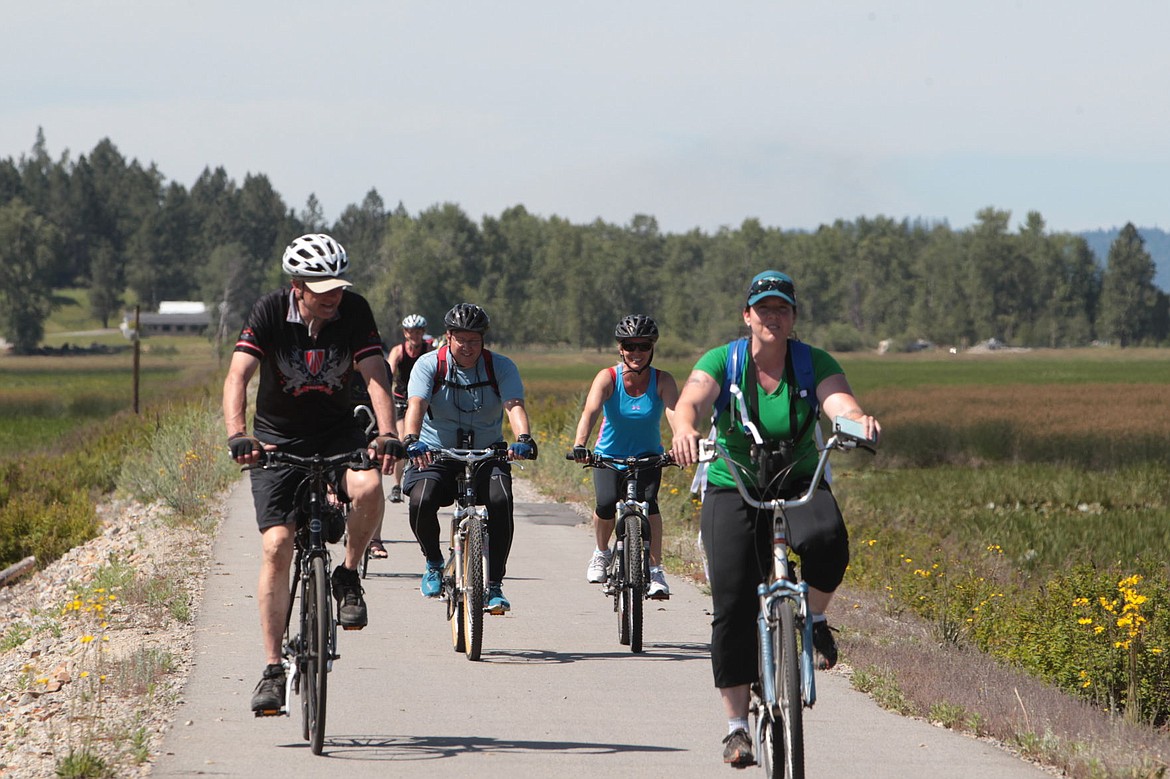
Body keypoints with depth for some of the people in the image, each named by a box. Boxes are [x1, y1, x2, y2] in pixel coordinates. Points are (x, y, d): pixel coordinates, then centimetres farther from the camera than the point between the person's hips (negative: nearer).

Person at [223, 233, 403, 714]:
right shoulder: (270, 313, -19)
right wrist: (238, 437, -45)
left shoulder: (354, 311, -14)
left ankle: (348, 577, -3)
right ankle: (273, 670, -7)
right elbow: (238, 377, -28)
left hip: (338, 431, 1)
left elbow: (375, 377, -21)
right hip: (277, 438, -1)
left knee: (368, 487, -32)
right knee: (276, 545, -13)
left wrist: (387, 435, -38)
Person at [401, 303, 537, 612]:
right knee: (422, 501, -29)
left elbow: (514, 405, -20)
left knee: (500, 501, -28)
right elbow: (416, 404, -23)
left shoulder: (501, 367, -4)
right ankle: (434, 562, 3)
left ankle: (494, 585, -14)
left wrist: (523, 439, -41)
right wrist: (411, 440, -43)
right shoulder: (429, 365, -7)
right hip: (436, 454, -1)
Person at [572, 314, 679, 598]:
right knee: (606, 503, -21)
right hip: (609, 455, 0)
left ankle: (656, 571, -19)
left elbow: (675, 413, -30)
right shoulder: (608, 378, -17)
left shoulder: (662, 381, -15)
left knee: (648, 501, -25)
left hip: (648, 457, 0)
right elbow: (590, 411, -31)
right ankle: (602, 553, 11)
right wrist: (579, 445, -49)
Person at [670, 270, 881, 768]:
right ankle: (736, 724, 1)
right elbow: (691, 400, -24)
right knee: (733, 608, -10)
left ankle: (814, 617, -3)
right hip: (732, 491, 0)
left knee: (827, 539, -35)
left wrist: (858, 420, -47)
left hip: (799, 485, 0)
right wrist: (684, 428, -48)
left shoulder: (814, 363, -4)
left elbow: (840, 401, -22)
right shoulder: (721, 362, -6)